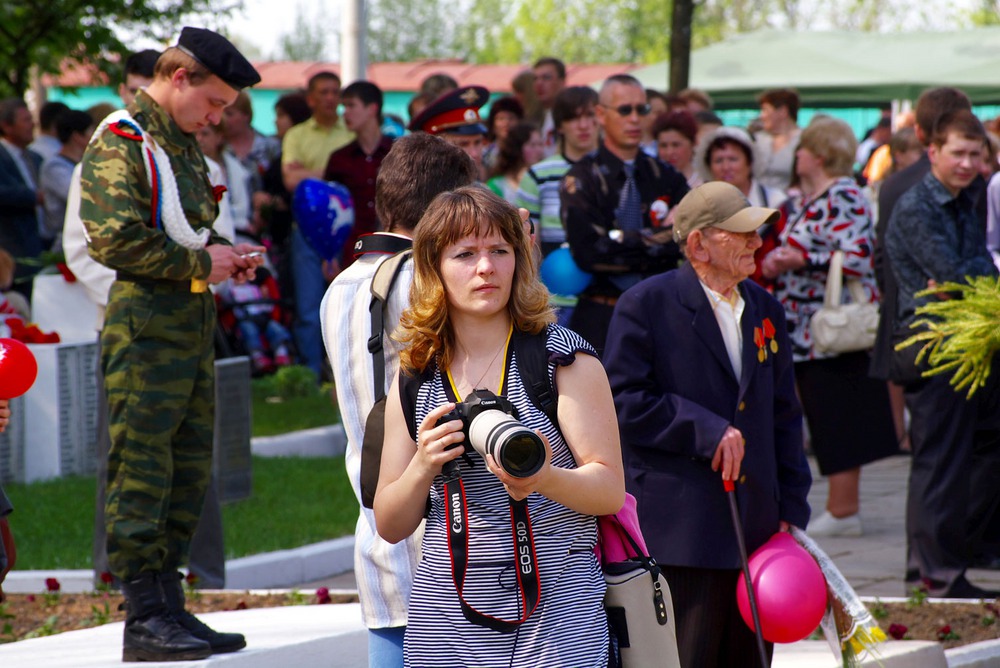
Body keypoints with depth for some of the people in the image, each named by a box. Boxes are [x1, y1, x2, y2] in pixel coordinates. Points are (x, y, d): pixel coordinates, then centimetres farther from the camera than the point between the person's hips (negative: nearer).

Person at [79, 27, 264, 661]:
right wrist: (202, 262, -13)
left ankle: (168, 607, 17)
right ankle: (145, 619, -5)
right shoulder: (120, 142, -9)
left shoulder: (183, 145, 20)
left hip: (193, 321, 9)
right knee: (142, 471, -6)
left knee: (190, 470, 10)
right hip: (145, 321, -9)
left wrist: (224, 252, 10)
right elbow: (118, 240, -19)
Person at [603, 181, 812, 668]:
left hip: (756, 534, 6)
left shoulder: (765, 309, 15)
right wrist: (706, 431, -14)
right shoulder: (646, 306, -5)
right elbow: (624, 403, -11)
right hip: (679, 534, -6)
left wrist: (791, 510, 12)